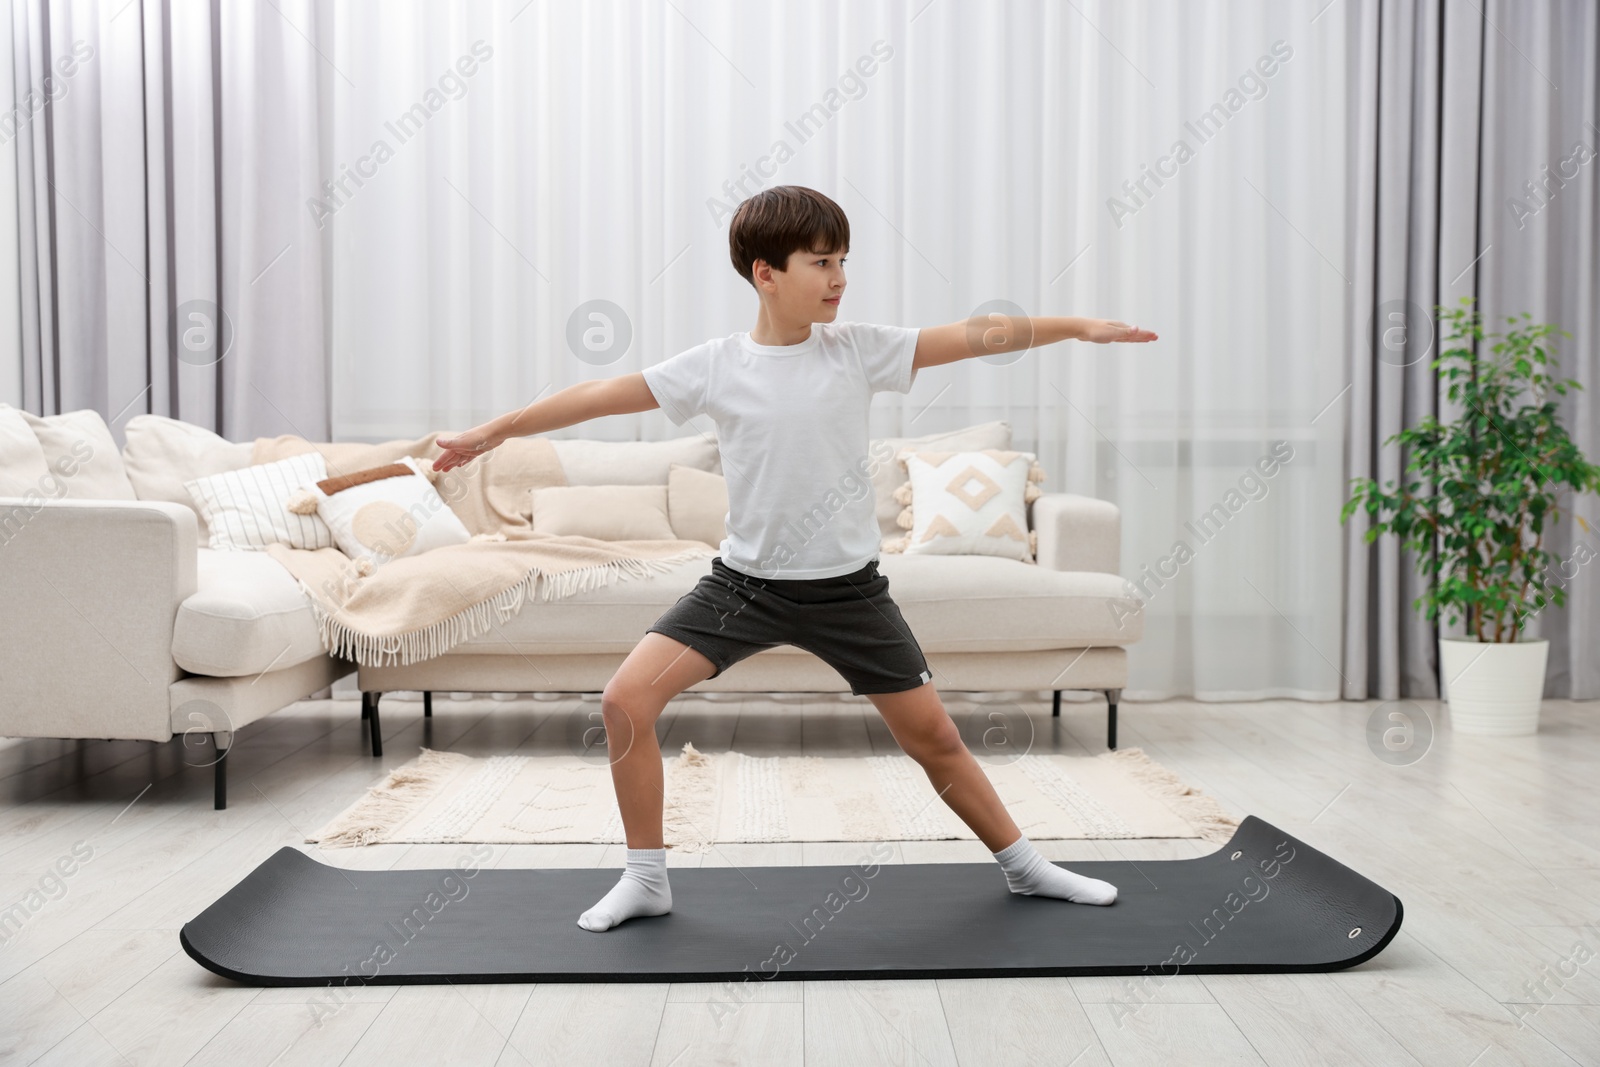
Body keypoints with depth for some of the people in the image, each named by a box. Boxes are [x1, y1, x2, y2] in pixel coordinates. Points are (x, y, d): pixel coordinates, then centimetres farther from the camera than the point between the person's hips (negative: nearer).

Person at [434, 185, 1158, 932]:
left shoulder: (856, 349, -5)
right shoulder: (715, 366, -6)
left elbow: (972, 336, -5)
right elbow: (603, 394, -2)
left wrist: (1077, 327, -9)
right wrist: (495, 430, 2)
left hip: (847, 588, 0)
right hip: (744, 582, 0)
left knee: (935, 737, 5)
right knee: (625, 699, -13)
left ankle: (1024, 867, 29)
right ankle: (645, 882, 6)